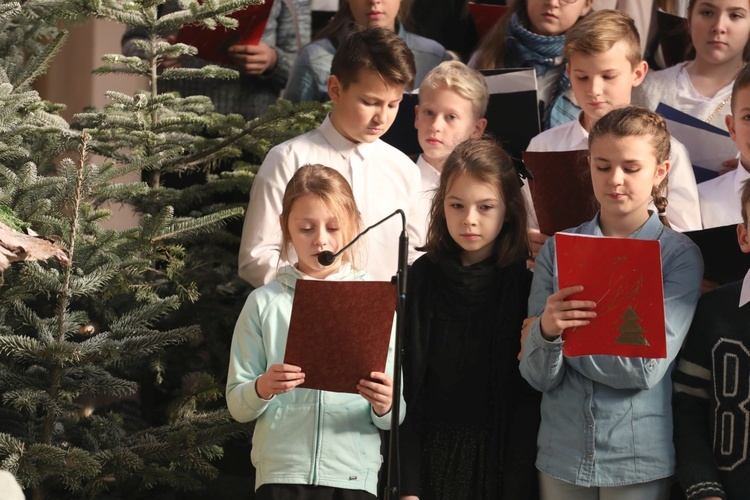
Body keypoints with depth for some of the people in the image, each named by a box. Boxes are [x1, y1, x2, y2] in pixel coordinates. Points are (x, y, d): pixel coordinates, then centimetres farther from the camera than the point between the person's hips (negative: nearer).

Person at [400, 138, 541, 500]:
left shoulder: (527, 282, -5)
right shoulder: (424, 277, 1)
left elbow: (527, 399, -7)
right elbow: (408, 385, -1)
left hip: (503, 460, -2)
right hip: (434, 457, 2)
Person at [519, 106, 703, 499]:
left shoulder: (680, 256, -4)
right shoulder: (557, 250, 2)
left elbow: (647, 369, -14)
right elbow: (538, 375, -4)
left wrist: (567, 334, -12)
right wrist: (547, 332, -23)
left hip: (640, 458, -2)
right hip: (561, 454, 2)